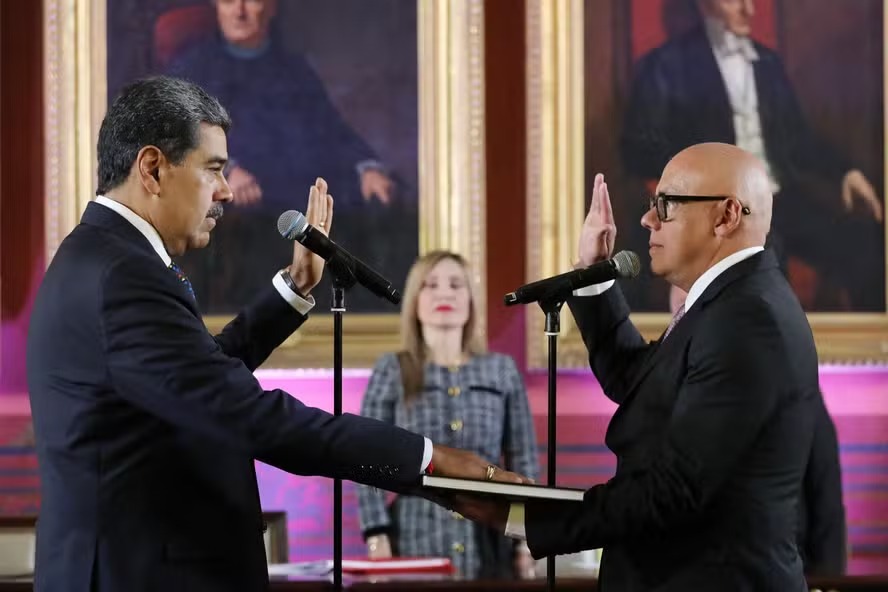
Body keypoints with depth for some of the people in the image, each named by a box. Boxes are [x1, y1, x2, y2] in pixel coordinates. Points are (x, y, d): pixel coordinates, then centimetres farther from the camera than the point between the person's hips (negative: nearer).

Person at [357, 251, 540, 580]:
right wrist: (377, 539, -9)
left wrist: (526, 542, 1)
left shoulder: (502, 370, 10)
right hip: (417, 544, -1)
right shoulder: (392, 372, 5)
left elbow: (523, 462, 9)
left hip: (489, 549, 1)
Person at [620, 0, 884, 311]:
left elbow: (797, 136, 24)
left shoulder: (768, 62, 20)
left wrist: (845, 172, 7)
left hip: (782, 196, 5)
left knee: (863, 235, -21)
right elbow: (638, 151, -3)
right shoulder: (667, 65, 2)